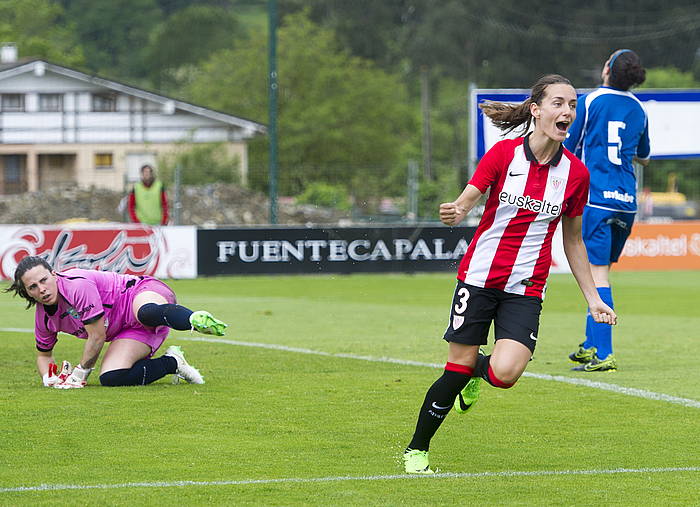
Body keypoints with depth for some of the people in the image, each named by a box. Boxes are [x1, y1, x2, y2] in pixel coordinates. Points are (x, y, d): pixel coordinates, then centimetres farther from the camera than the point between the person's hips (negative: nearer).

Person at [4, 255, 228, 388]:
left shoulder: (77, 285, -22)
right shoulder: (44, 317, 3)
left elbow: (97, 336, -18)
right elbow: (43, 354, 23)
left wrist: (79, 374, -7)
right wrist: (49, 378, -1)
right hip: (131, 330, 9)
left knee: (147, 312, -47)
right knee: (110, 378, -20)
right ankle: (172, 363, -5)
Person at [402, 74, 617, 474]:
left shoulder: (576, 173, 0)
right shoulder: (504, 153, -6)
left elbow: (573, 241, 11)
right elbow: (465, 202, -5)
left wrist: (593, 299, 11)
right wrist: (455, 213, -29)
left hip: (526, 288, 1)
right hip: (480, 276, -1)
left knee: (506, 373, -19)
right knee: (458, 367, -3)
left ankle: (478, 370, 19)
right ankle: (417, 449, 18)